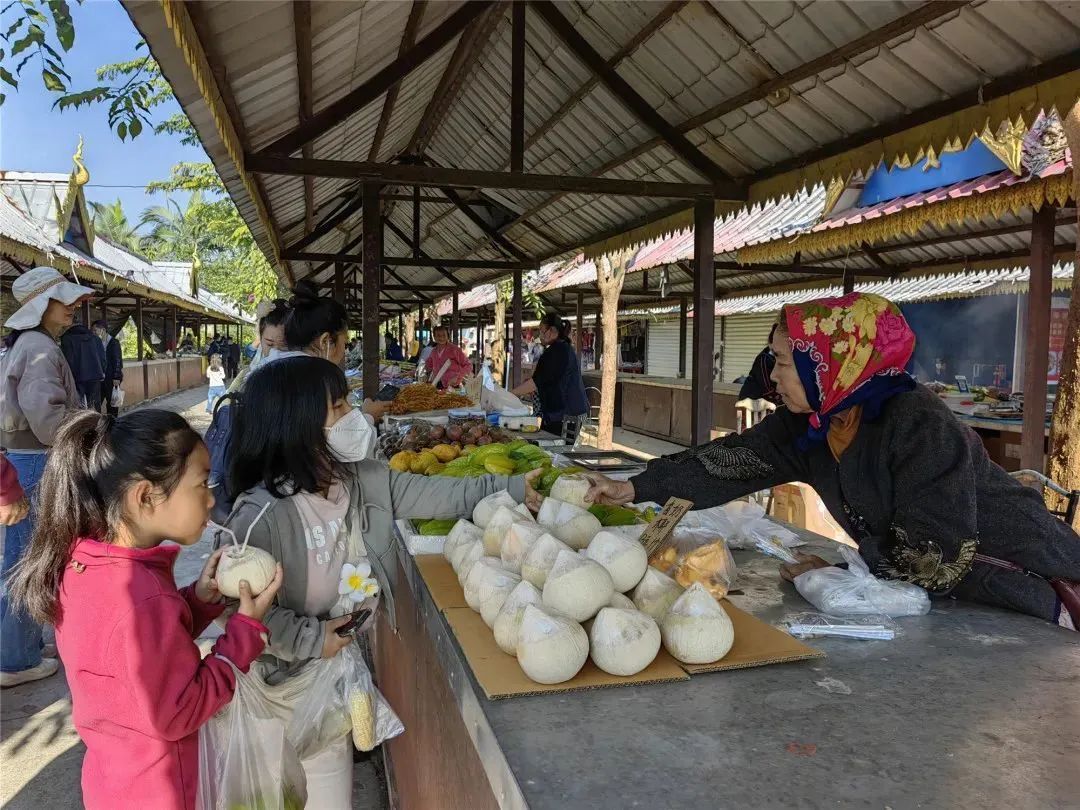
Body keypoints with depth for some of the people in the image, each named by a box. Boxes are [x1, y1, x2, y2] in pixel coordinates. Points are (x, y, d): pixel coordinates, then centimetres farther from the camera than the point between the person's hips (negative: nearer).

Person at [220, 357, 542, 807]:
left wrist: (511, 489, -5)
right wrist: (311, 638, -22)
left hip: (355, 656, 6)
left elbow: (433, 494, -3)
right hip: (300, 674, -6)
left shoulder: (363, 477, -7)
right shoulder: (261, 514, -28)